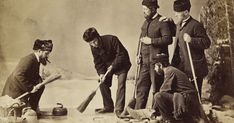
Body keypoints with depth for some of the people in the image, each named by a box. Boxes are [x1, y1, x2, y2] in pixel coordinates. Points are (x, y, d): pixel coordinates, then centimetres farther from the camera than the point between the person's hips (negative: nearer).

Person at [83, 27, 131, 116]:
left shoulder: (111, 39, -29)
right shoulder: (93, 47, -10)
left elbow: (122, 54, -26)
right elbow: (97, 62, -2)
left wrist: (113, 65, -27)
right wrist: (101, 73, -17)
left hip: (121, 64, -6)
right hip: (107, 65, 6)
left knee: (121, 84, -17)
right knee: (103, 83, 0)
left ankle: (119, 109, -14)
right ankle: (108, 107, 14)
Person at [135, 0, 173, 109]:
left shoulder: (162, 22, -8)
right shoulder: (146, 22, 17)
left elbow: (168, 39, -18)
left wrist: (151, 41, -18)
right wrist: (139, 55, 13)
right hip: (145, 61, 8)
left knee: (157, 88, 0)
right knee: (141, 87, 7)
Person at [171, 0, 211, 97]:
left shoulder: (196, 25, -12)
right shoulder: (179, 25, 14)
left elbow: (207, 43, -16)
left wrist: (191, 40, -30)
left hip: (194, 67, -8)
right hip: (182, 65, 8)